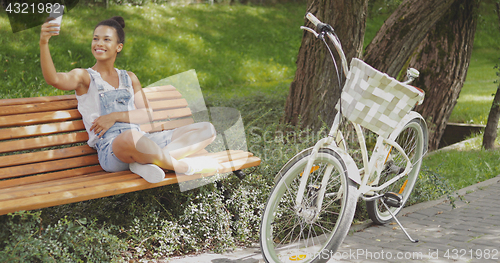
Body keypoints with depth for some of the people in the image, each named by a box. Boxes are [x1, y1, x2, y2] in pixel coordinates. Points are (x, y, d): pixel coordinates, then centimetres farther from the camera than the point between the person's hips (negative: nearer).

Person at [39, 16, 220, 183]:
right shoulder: (84, 77, 11)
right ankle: (184, 166, -18)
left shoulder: (129, 78, 24)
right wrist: (44, 43, -26)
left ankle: (146, 161, -25)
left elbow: (147, 113, 12)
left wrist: (115, 116, -5)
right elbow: (53, 79, -11)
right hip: (110, 149, -6)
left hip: (143, 142, 6)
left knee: (207, 130, -4)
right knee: (131, 137, -44)